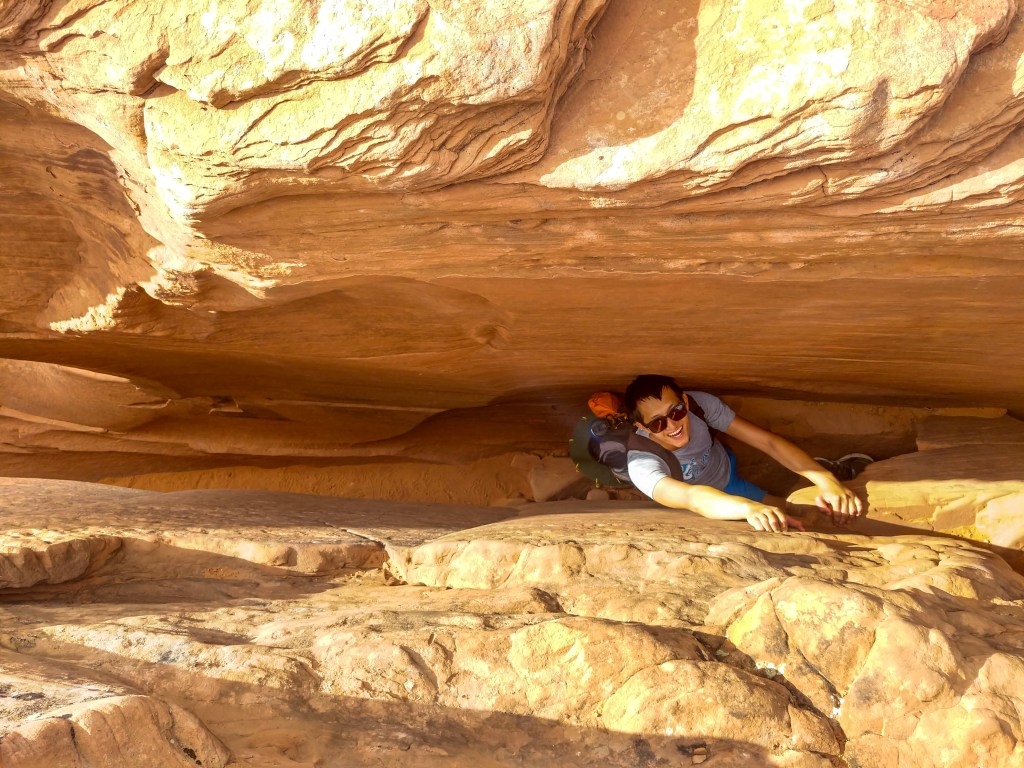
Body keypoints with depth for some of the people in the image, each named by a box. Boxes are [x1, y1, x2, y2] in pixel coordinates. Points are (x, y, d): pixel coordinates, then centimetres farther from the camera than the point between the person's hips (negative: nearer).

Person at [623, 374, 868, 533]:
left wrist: (828, 481, -44)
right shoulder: (641, 463, -39)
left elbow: (768, 441, -31)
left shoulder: (701, 403, -30)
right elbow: (690, 497, -57)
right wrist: (750, 508, -77)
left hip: (730, 478, 3)